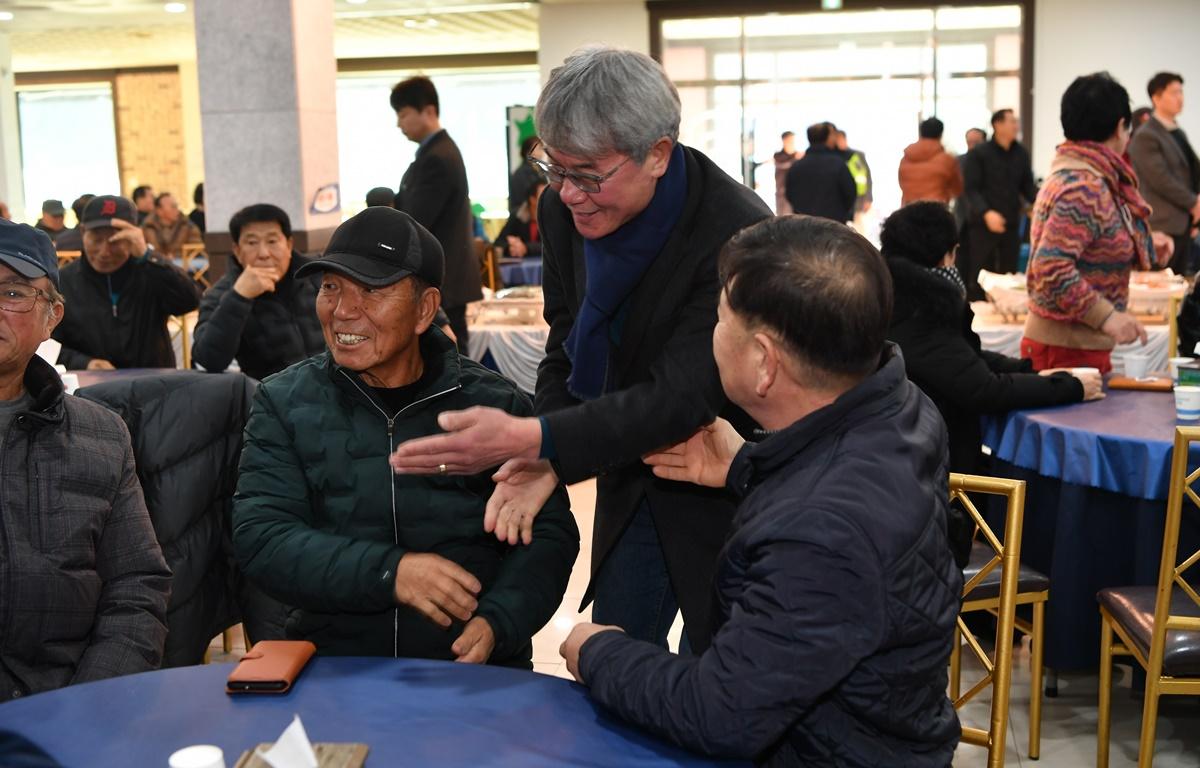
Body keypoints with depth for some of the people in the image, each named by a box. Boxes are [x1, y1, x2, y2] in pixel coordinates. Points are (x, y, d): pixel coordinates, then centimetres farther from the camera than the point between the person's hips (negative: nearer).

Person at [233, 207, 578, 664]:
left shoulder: (496, 404, 5)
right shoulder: (284, 403, 7)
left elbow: (549, 533, 4)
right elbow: (259, 536, -3)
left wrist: (496, 623, -15)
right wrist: (387, 573, -18)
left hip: (473, 666, 0)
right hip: (331, 666, 1)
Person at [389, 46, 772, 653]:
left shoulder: (737, 234, -29)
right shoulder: (562, 211, -9)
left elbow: (679, 397, -32)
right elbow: (568, 353, -1)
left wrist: (530, 438, -41)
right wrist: (544, 459, -19)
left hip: (725, 490, -5)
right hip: (633, 479, 5)